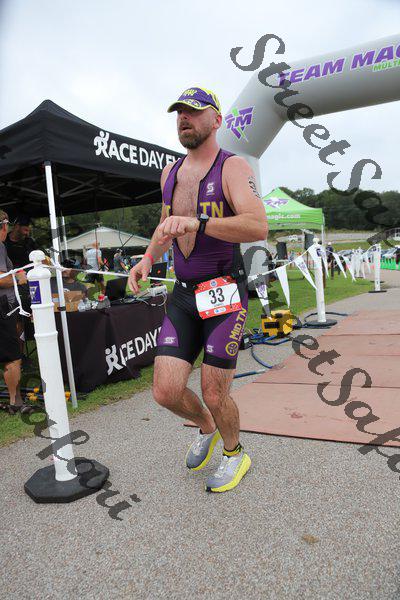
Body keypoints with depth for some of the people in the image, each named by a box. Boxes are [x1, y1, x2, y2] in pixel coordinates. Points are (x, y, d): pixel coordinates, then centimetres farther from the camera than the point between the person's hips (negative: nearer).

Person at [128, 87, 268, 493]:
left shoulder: (233, 167, -7)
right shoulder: (170, 173, 13)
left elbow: (258, 227, -24)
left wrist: (197, 222, -36)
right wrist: (148, 259, 10)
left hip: (224, 293, -5)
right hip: (183, 295, 5)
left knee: (214, 395, 1)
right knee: (166, 391, -1)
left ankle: (234, 454, 34)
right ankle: (206, 428, 34)